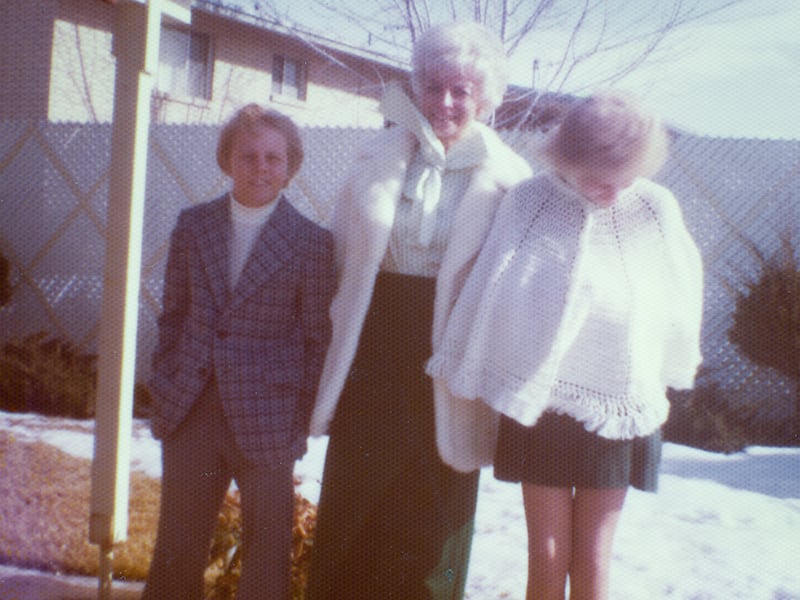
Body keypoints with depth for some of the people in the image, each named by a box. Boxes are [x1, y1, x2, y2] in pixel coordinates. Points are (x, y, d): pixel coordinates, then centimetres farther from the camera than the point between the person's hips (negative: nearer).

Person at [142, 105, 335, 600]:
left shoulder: (311, 243, -6)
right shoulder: (193, 226, 5)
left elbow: (319, 339, -3)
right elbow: (173, 314, 11)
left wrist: (302, 421, -5)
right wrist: (164, 388, 6)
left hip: (265, 417, -3)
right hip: (190, 410, 3)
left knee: (267, 547, 9)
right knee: (177, 546, 14)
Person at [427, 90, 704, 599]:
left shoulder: (657, 209, -6)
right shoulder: (529, 203, -9)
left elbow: (682, 294, 10)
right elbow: (488, 291, 0)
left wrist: (665, 377, 19)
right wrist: (465, 375, 8)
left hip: (621, 413, 1)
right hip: (540, 404, -1)